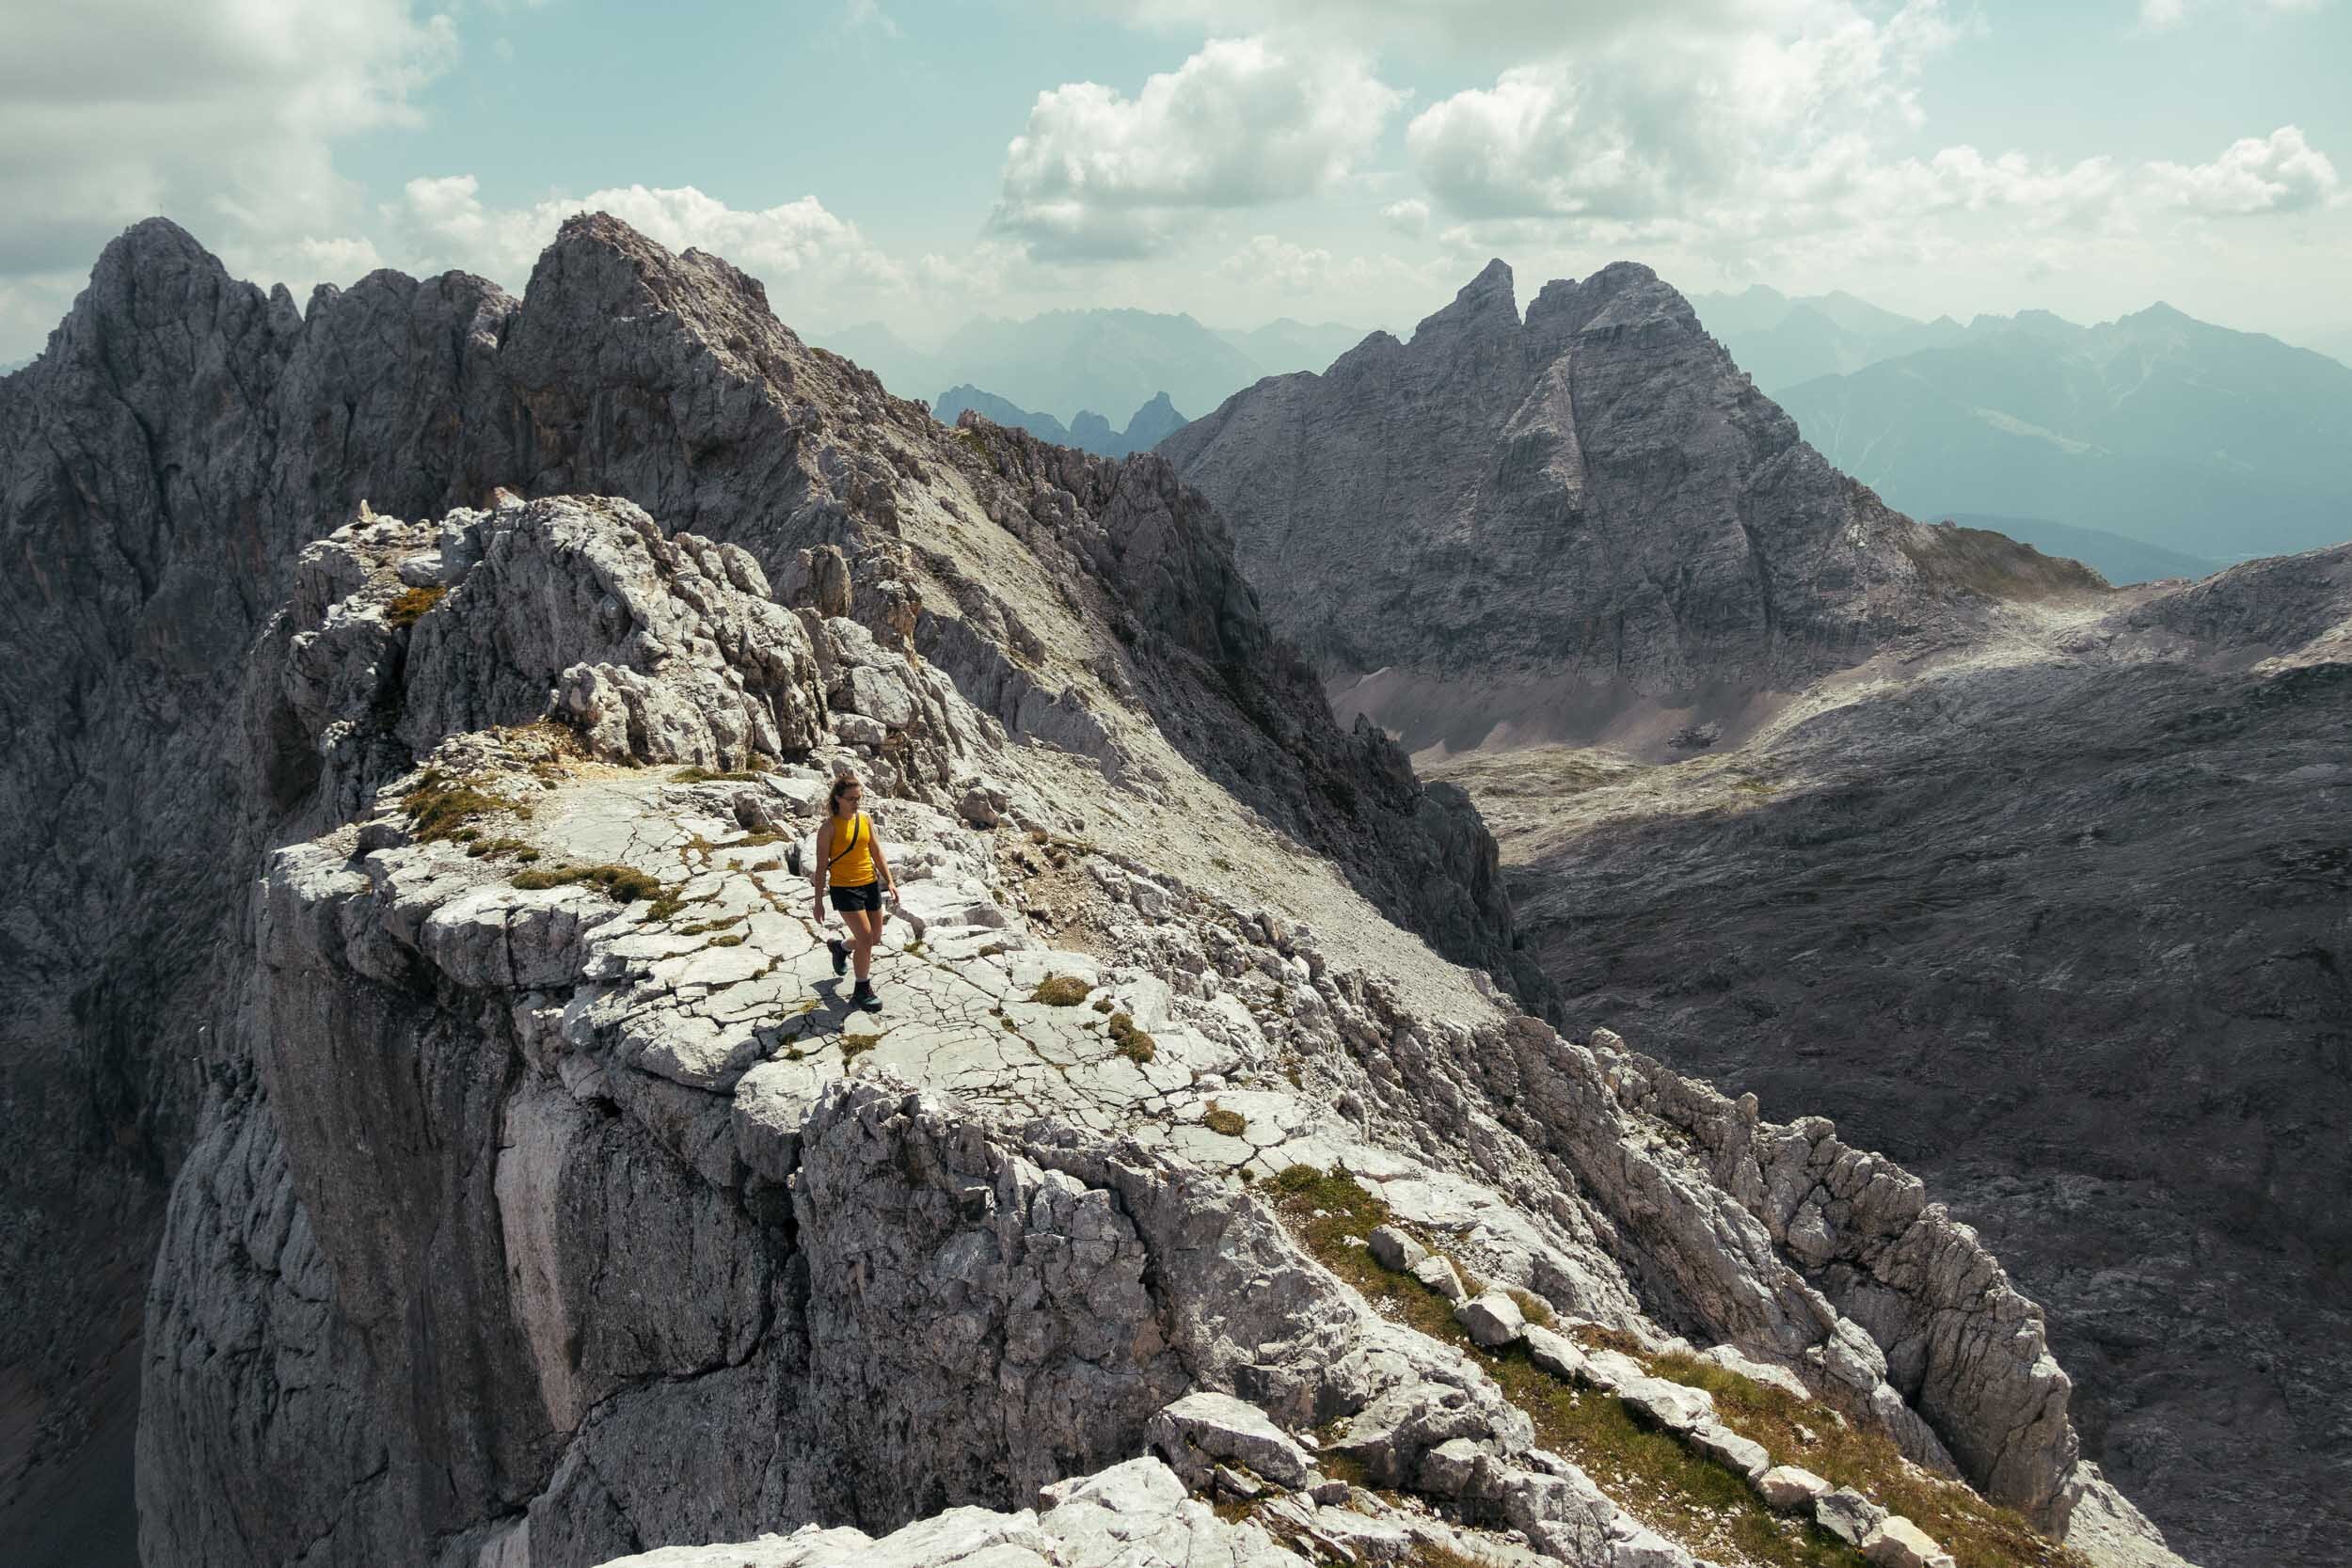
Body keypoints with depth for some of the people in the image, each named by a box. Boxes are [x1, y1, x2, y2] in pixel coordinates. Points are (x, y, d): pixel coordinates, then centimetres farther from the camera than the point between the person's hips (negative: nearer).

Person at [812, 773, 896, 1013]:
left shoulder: (866, 819, 5)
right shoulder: (829, 828, -10)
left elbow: (877, 852, 12)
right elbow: (821, 866, -8)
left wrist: (890, 881, 5)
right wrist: (819, 901, -8)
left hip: (870, 884, 6)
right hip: (844, 888, -6)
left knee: (875, 937, 14)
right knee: (865, 938, -11)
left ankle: (840, 947, 44)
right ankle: (862, 991, 6)